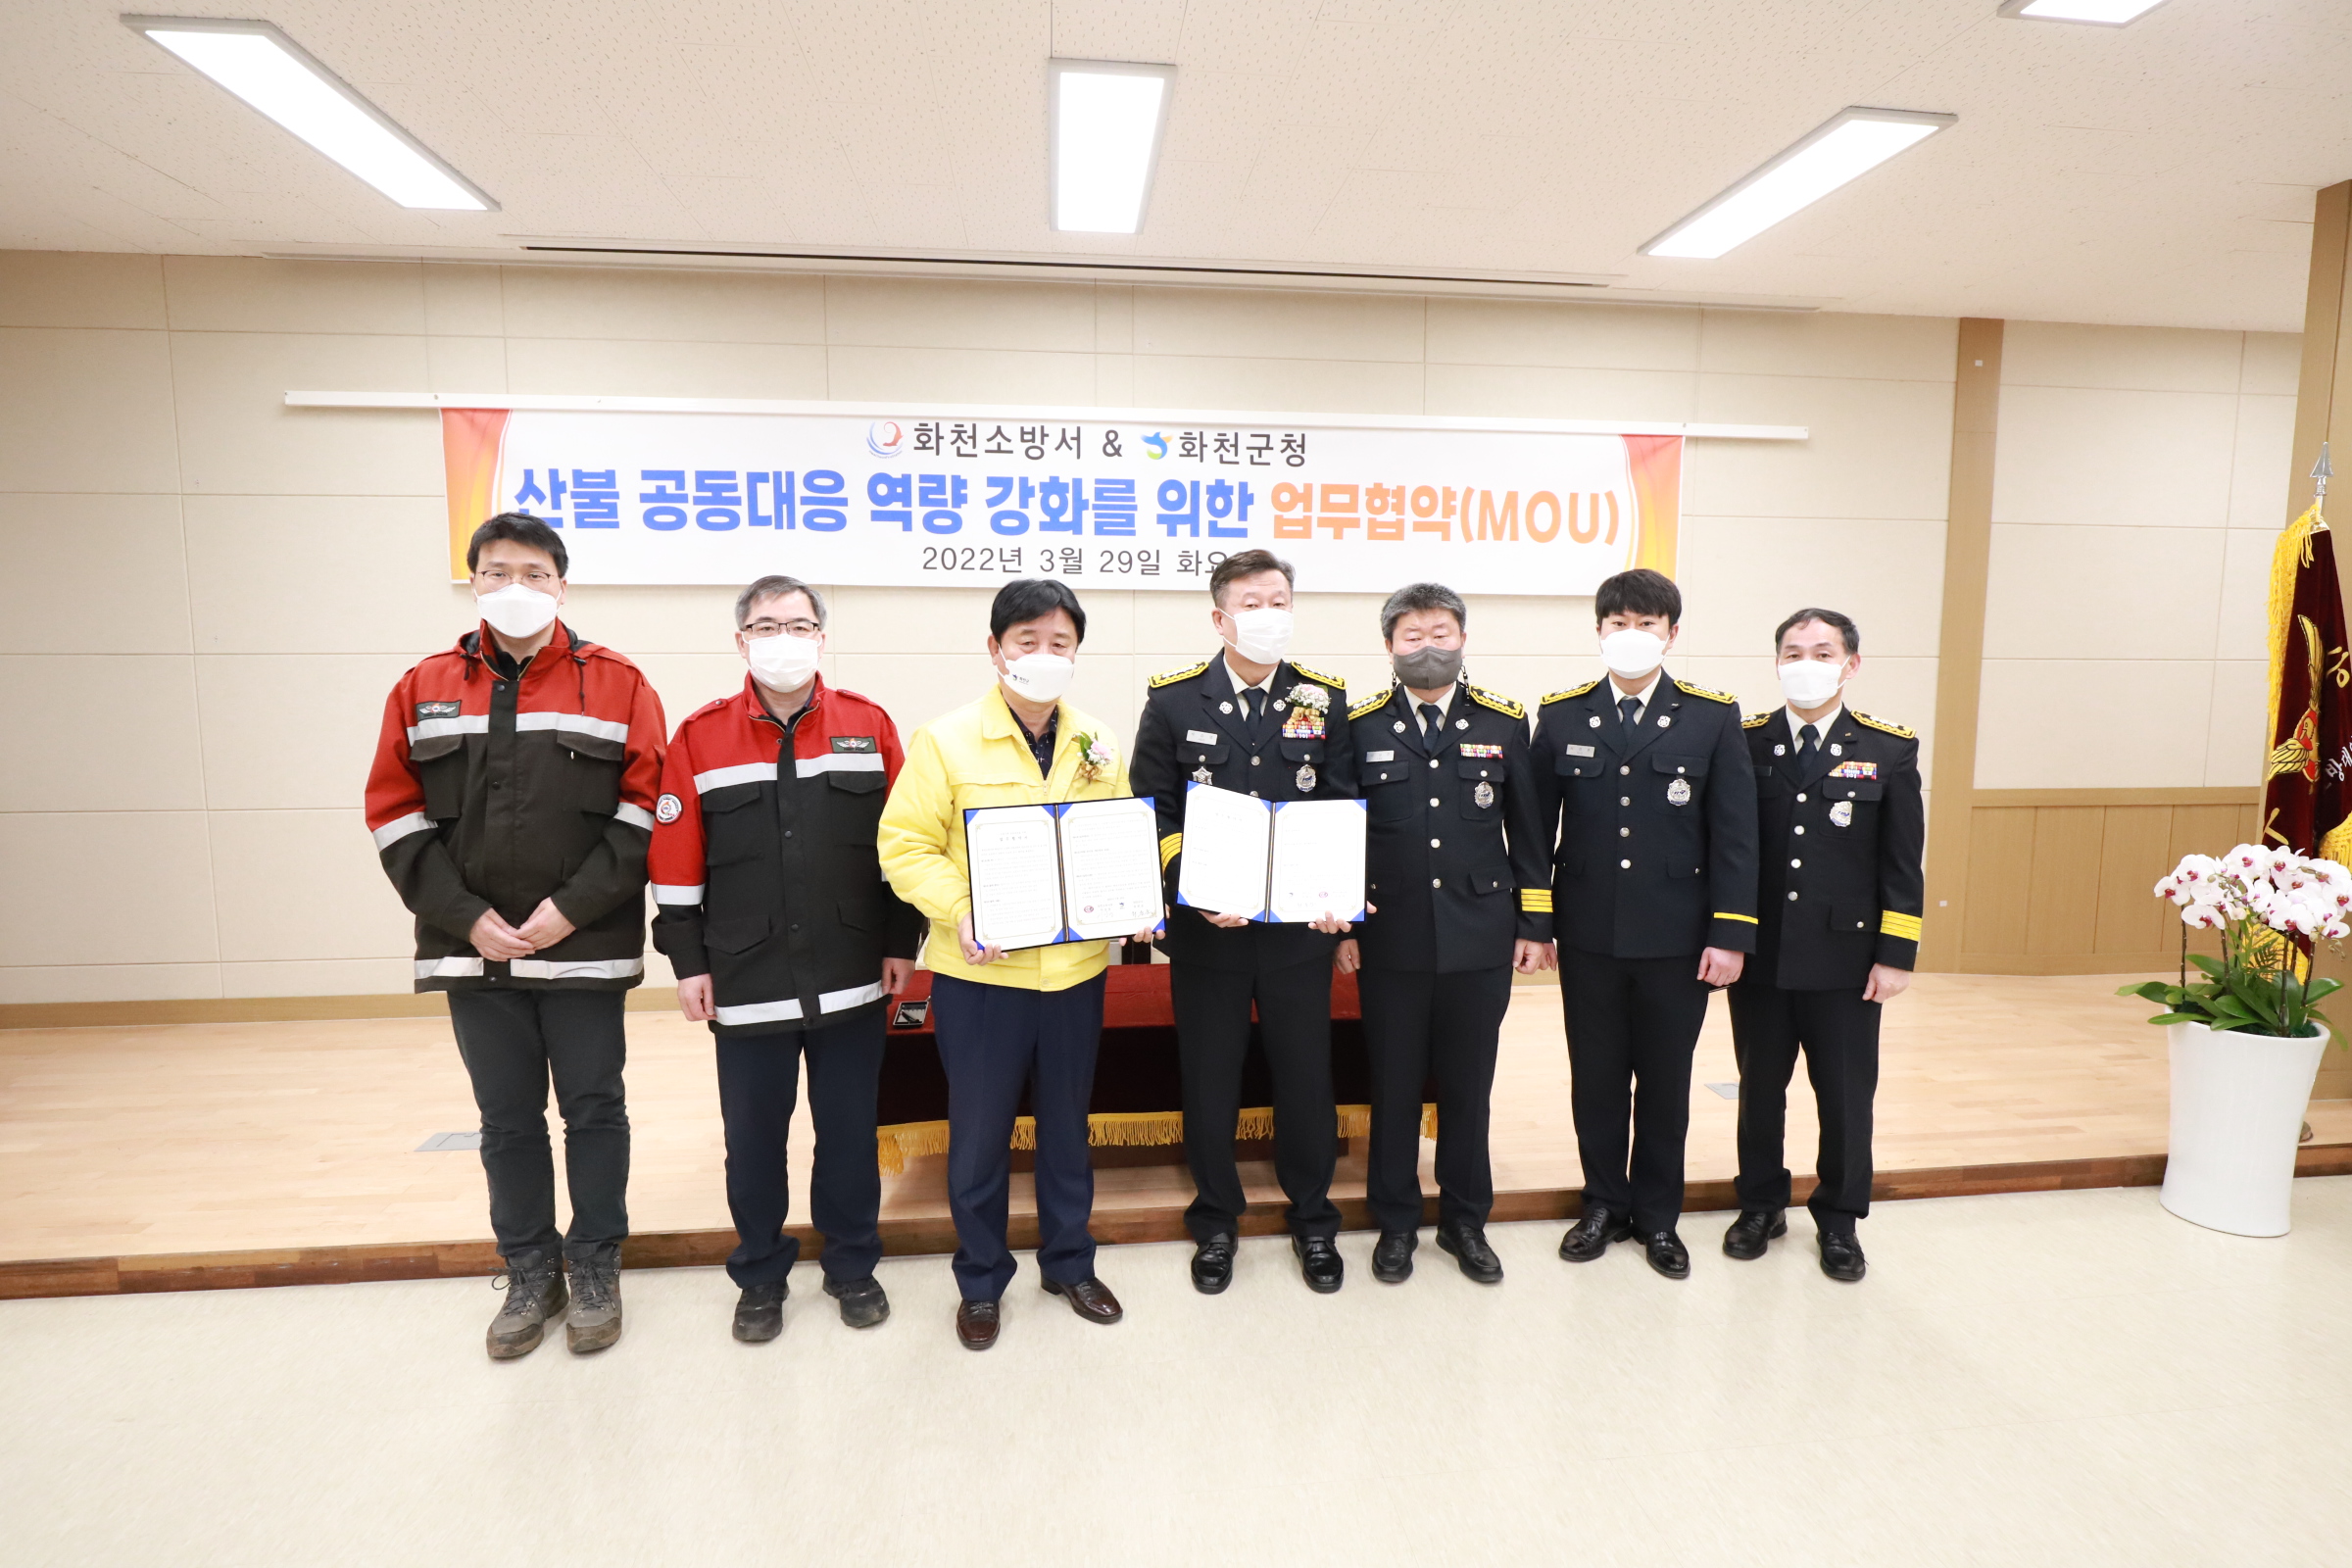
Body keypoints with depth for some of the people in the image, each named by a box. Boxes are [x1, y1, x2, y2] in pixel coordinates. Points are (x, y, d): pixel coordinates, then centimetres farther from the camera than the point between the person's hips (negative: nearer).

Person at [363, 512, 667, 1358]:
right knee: (507, 1120, 13)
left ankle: (596, 1270, 25)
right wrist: (464, 917, -6)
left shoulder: (617, 684, -2)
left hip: (585, 948, -2)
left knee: (593, 1110, 9)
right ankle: (531, 1274, 29)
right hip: (474, 949, 3)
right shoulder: (424, 689, 6)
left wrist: (573, 908, -13)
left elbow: (643, 811, -6)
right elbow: (396, 816, 4)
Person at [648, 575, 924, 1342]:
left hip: (853, 981, 1)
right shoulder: (700, 736, -1)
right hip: (747, 983, 0)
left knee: (850, 1129, 13)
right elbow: (675, 862, 0)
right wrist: (688, 962, -1)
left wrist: (901, 943, 1)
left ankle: (853, 1265, 32)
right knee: (753, 1135, 12)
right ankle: (761, 1275, 32)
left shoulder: (869, 725, 0)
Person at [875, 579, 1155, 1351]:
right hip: (980, 972, -3)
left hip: (1075, 968, 3)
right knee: (978, 1135, 10)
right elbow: (905, 845, -9)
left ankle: (1069, 1264, 37)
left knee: (1067, 1126, 18)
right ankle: (981, 1281, 31)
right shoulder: (945, 741, -7)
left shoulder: (1100, 746, 5)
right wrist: (959, 912, -23)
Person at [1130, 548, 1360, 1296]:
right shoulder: (1174, 700, -1)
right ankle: (1216, 1221, 32)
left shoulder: (1325, 699, 3)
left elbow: (1346, 811, 3)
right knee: (1208, 1079, 10)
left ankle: (1312, 1218, 33)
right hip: (1206, 926, -1)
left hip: (1300, 925, 1)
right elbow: (1153, 813, -1)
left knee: (1306, 1074, 11)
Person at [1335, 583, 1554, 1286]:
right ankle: (1396, 1223, 27)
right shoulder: (1361, 726, 0)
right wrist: (1343, 926, 0)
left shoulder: (1505, 723, 4)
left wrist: (1535, 925, 4)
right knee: (1394, 1087, 9)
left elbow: (1528, 832, 7)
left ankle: (1465, 1221, 30)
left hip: (1480, 941, 1)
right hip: (1389, 942, -1)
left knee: (1468, 1087, 11)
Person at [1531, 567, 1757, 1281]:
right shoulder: (1562, 716, 2)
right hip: (1588, 934, 1)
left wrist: (1730, 934, -8)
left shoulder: (1714, 718, 0)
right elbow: (1535, 825, 2)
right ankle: (1604, 1204, 30)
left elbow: (1735, 837, -3)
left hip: (1677, 939, -1)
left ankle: (1657, 1215, 29)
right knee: (1596, 1079, 12)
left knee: (1665, 1082, 12)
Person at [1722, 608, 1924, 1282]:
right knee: (1759, 1089, 13)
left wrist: (1895, 955, -5)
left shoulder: (1890, 750, 1)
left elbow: (1903, 865, 0)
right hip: (1759, 954, 1)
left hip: (1845, 958, 0)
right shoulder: (1745, 743, 1)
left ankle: (1838, 1220, 29)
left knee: (1846, 1097, 9)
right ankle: (1761, 1206, 32)